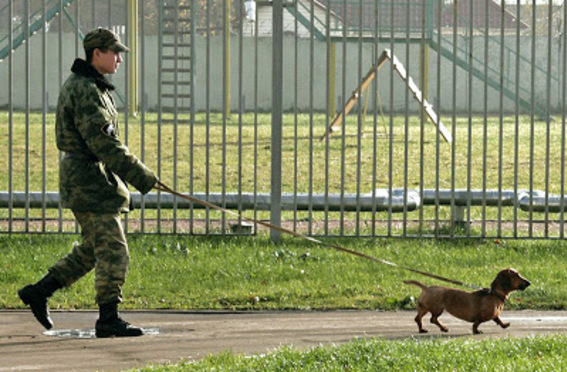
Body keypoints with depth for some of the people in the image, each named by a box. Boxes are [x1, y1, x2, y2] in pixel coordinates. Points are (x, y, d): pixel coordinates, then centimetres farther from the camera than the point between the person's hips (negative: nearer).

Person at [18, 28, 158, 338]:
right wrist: (140, 177, -23)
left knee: (92, 249, 16)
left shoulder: (85, 86, 15)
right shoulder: (86, 92, -18)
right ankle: (108, 319, -2)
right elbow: (104, 143, -24)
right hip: (89, 179, -10)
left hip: (84, 177, 10)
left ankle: (39, 292, 20)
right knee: (113, 251, -6)